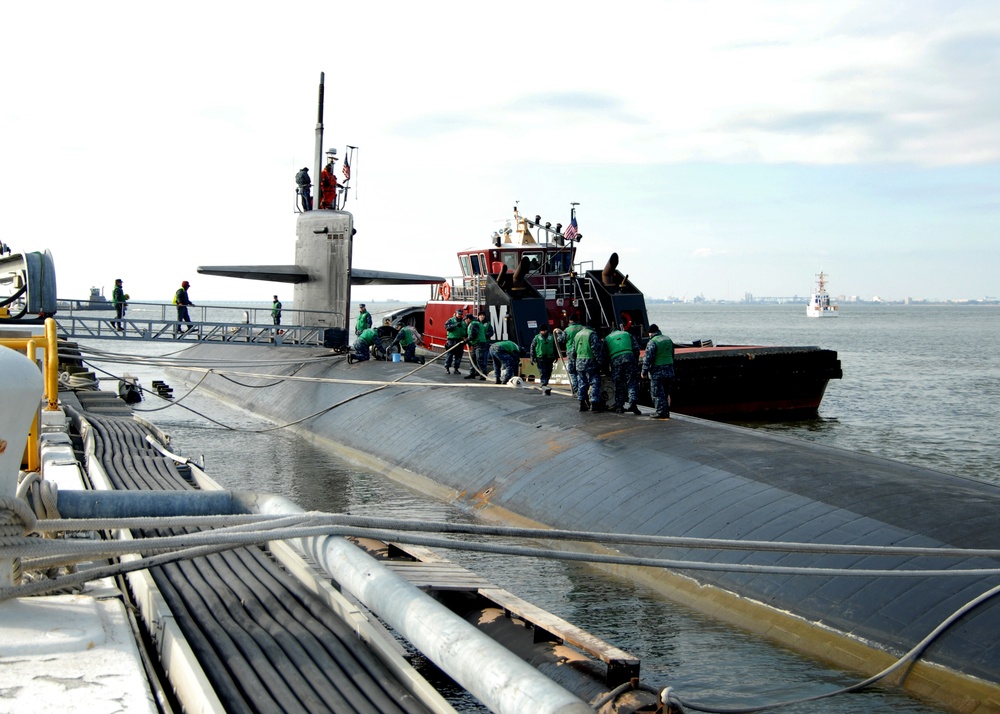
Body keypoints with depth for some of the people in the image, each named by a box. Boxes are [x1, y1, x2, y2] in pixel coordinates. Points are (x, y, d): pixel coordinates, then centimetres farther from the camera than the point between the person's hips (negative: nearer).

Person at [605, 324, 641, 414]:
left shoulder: (607, 339, 25)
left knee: (619, 385, 8)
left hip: (615, 361, 1)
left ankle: (619, 406, 9)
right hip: (629, 359, -1)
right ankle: (632, 403, -19)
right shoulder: (627, 334, 25)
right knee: (632, 382, -2)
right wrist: (636, 361, 20)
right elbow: (636, 349, 13)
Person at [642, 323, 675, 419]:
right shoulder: (668, 340, 11)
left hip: (657, 372, -8)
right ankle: (666, 412, 17)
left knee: (657, 393, -2)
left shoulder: (652, 342, -14)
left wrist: (644, 372, -9)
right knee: (666, 393, 14)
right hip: (669, 371, 8)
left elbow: (648, 359, -16)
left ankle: (661, 412, -4)